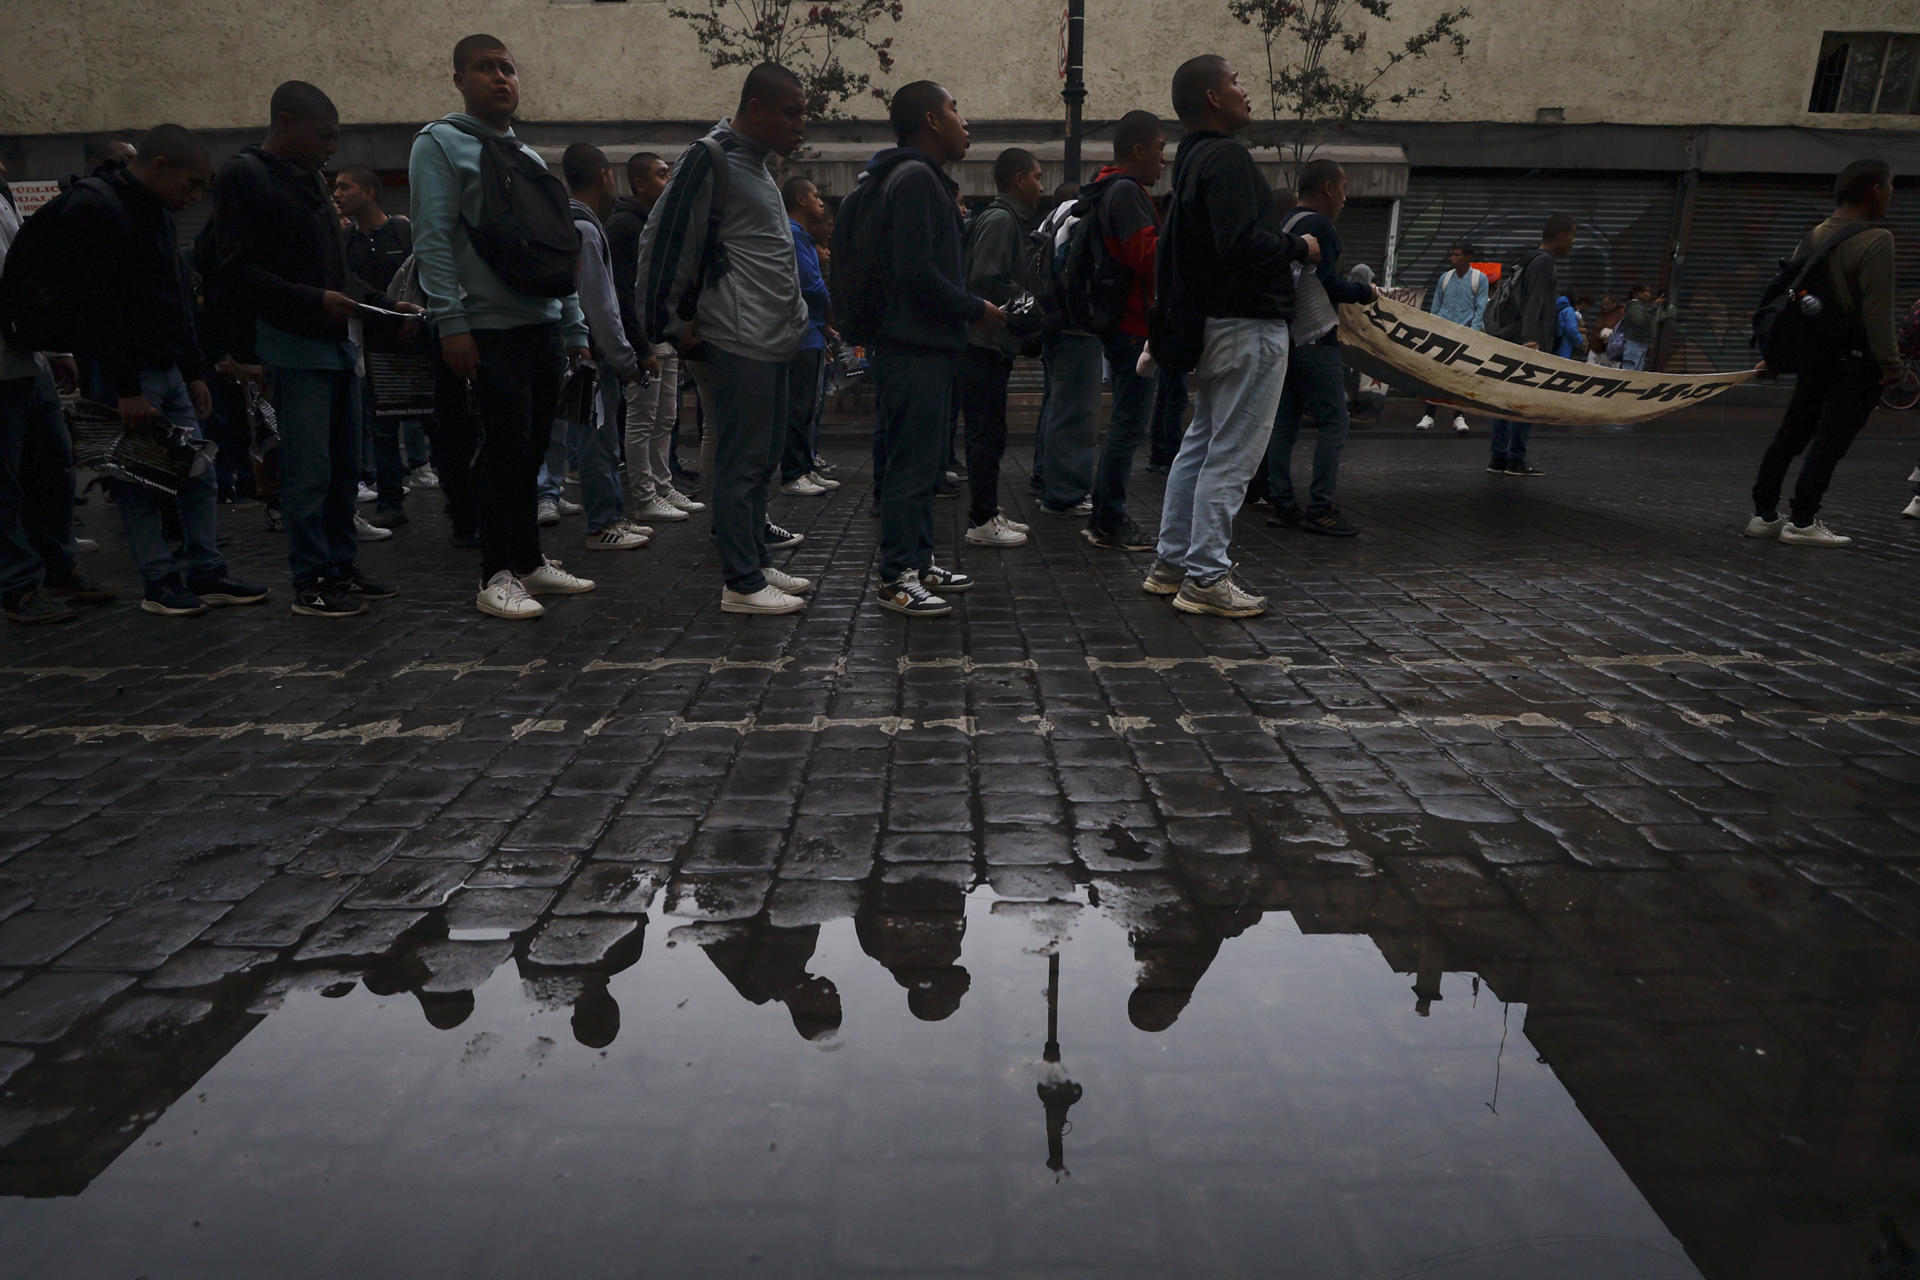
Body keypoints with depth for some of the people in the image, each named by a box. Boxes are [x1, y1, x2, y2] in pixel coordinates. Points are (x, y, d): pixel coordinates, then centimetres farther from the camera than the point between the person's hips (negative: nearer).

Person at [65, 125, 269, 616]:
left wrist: (194, 372, 18)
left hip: (168, 369, 9)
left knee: (199, 478, 7)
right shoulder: (96, 209, -13)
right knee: (140, 484, -2)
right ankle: (161, 583, 5)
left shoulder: (158, 214, 16)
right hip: (127, 377, -9)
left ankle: (206, 574, 13)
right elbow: (99, 307, -20)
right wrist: (125, 388, -22)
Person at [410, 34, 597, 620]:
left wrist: (575, 327, 17)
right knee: (504, 451, -8)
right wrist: (451, 323, -18)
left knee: (531, 451, 10)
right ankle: (497, 576, 0)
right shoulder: (441, 144, 1)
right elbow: (433, 240, -9)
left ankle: (528, 561, 19)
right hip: (492, 329, -7)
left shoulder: (529, 156, 22)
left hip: (545, 327, 7)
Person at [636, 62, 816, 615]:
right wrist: (671, 326, -8)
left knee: (762, 460, 13)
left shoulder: (758, 165, 19)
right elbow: (662, 241, -11)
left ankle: (758, 564, 23)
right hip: (738, 345, -9)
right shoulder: (712, 160, -10)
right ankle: (742, 584, 1)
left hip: (773, 342, 9)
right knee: (742, 463, -6)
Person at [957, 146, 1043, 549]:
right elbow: (986, 282, -22)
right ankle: (982, 521, -1)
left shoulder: (1010, 220, 20)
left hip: (991, 345, 10)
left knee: (988, 433, 14)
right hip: (984, 344, -10)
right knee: (987, 434, -6)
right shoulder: (1000, 219, -12)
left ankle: (987, 512, 22)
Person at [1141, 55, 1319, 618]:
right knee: (1232, 455, -7)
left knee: (1201, 443, 16)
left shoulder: (1191, 159, 17)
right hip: (1249, 323, -10)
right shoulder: (1227, 156, -15)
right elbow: (1242, 242, -26)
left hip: (1212, 320, 10)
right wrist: (1300, 247, -11)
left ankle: (1171, 564, 21)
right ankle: (1206, 578, -3)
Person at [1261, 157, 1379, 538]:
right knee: (1333, 422, -7)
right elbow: (1327, 284, -15)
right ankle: (1320, 509, -9)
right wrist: (1365, 291, 0)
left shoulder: (1286, 224, 18)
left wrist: (1349, 287, 20)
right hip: (1314, 339, -10)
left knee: (1284, 422, 8)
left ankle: (1281, 504, 10)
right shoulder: (1319, 225, -10)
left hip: (1285, 335, 10)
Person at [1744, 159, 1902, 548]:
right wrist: (1890, 363, -15)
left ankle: (1764, 515, 14)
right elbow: (1878, 311, -19)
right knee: (1829, 442, -4)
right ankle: (1803, 522, -1)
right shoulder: (1875, 240, -15)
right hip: (1856, 361, -7)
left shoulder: (1813, 237, 8)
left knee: (1789, 435, 10)